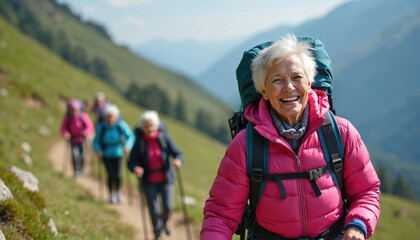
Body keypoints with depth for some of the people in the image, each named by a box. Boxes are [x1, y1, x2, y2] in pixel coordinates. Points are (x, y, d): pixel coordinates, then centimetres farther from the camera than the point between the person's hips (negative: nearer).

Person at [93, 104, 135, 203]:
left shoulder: (121, 125, -14)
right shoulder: (101, 126, -12)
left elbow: (131, 136, -17)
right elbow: (96, 141, -2)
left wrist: (127, 146, -35)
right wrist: (98, 150, -21)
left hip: (118, 153, 0)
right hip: (106, 154, 0)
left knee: (117, 175, -9)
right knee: (111, 175, -14)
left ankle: (118, 192, 21)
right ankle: (111, 194, 10)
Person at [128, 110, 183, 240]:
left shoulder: (164, 137, -7)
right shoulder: (140, 142, -8)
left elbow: (178, 154, -9)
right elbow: (131, 162, -5)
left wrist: (178, 160, -34)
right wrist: (135, 169, -29)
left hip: (166, 178, 1)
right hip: (150, 181, 0)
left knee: (168, 206, -7)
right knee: (154, 209, -1)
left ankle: (164, 222, 28)